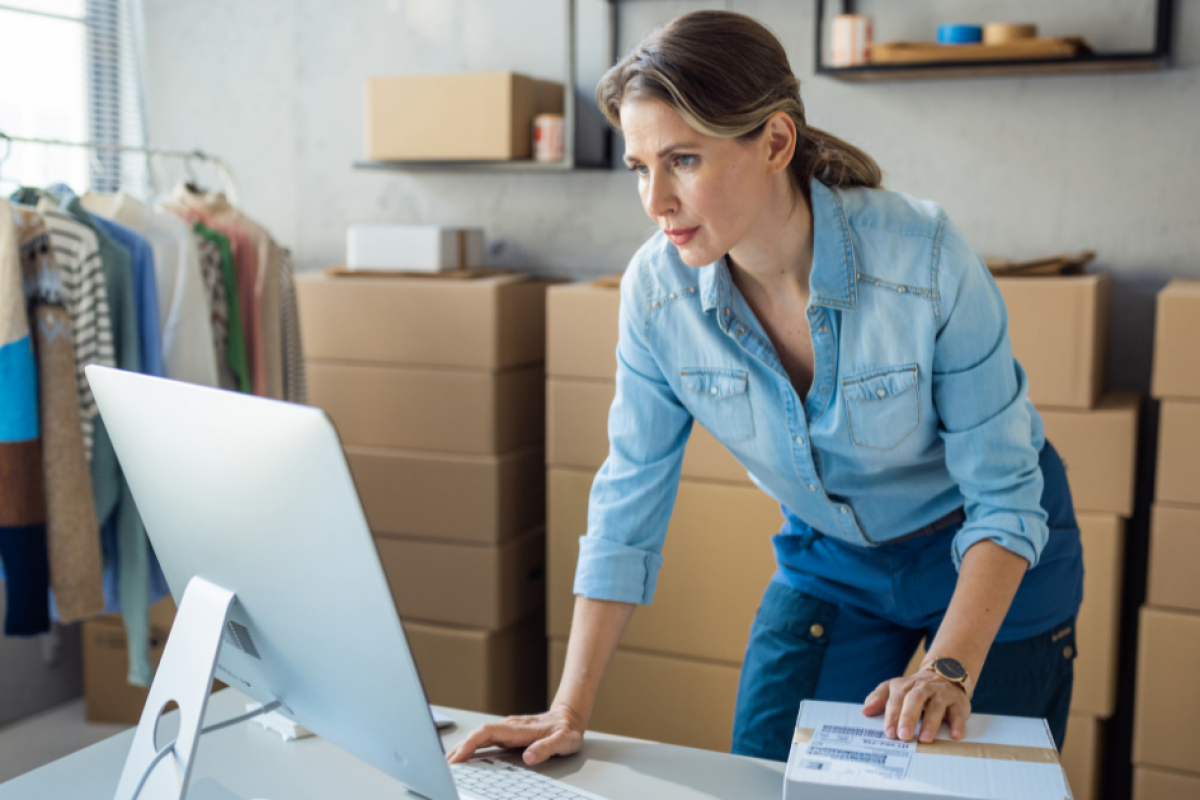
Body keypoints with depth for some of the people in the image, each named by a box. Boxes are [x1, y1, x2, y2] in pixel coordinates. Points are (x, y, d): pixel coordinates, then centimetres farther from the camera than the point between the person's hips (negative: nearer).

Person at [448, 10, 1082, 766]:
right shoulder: (656, 289, -21)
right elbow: (629, 502, -13)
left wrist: (950, 672, -34)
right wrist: (571, 712, -16)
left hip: (987, 551, -2)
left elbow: (1004, 493, -21)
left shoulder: (925, 257, -30)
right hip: (829, 555, 3)